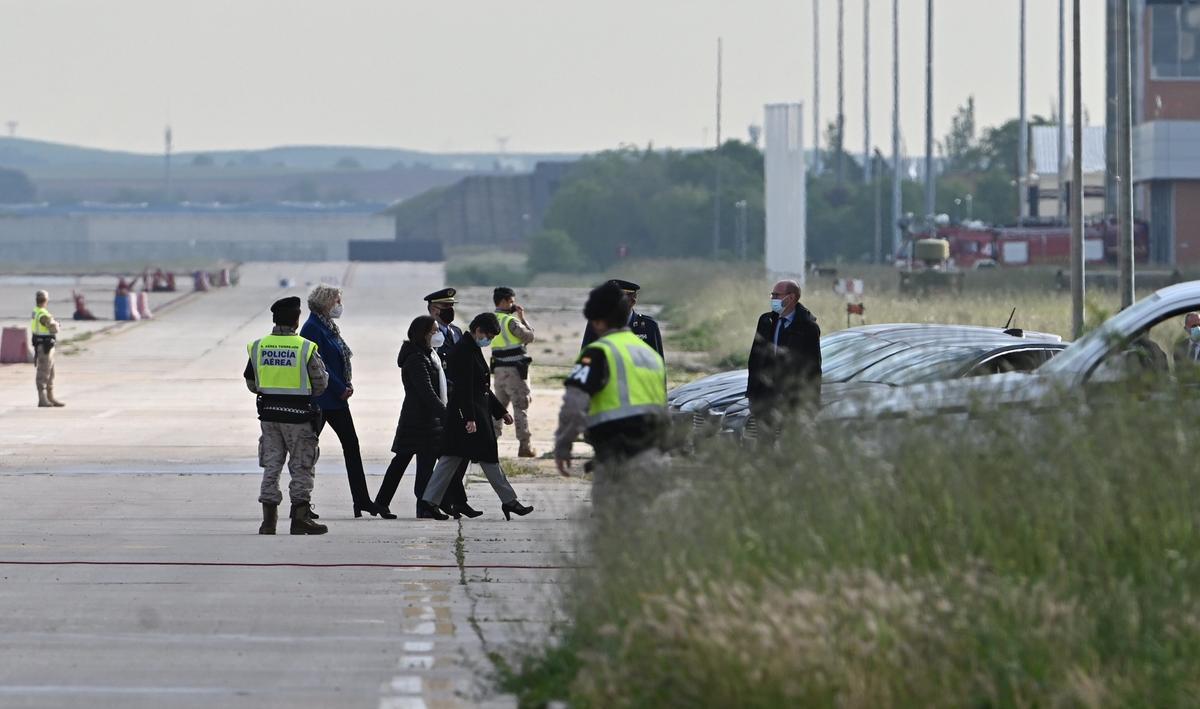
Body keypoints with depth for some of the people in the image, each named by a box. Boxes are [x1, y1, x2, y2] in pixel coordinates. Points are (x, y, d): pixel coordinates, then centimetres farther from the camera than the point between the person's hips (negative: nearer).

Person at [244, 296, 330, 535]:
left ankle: (268, 520, 9)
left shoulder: (258, 347, 0)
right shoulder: (306, 348, -12)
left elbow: (251, 383, 7)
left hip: (268, 412, 4)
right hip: (298, 414, -4)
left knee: (271, 466, 11)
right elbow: (320, 383, -7)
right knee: (302, 467, 6)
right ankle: (300, 518, 4)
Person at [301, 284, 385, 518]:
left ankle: (362, 499, 12)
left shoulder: (328, 326, 15)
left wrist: (347, 385, 3)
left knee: (351, 444, 9)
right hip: (320, 399, -10)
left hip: (337, 398, 10)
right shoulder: (312, 328, -14)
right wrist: (341, 389, -16)